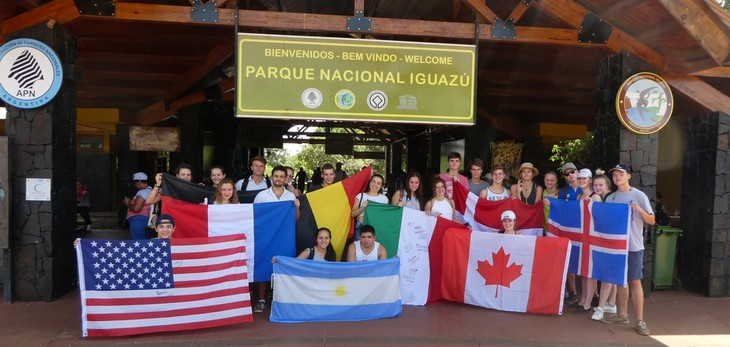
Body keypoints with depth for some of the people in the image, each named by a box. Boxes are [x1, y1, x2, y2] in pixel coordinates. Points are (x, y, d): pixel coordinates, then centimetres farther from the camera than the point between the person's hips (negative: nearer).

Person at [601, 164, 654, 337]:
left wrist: (639, 210, -24)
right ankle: (622, 314, 22)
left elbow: (651, 221, -7)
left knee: (635, 281, -5)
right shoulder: (610, 198, 8)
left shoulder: (639, 195, -5)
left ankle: (640, 320, 0)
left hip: (634, 246, -5)